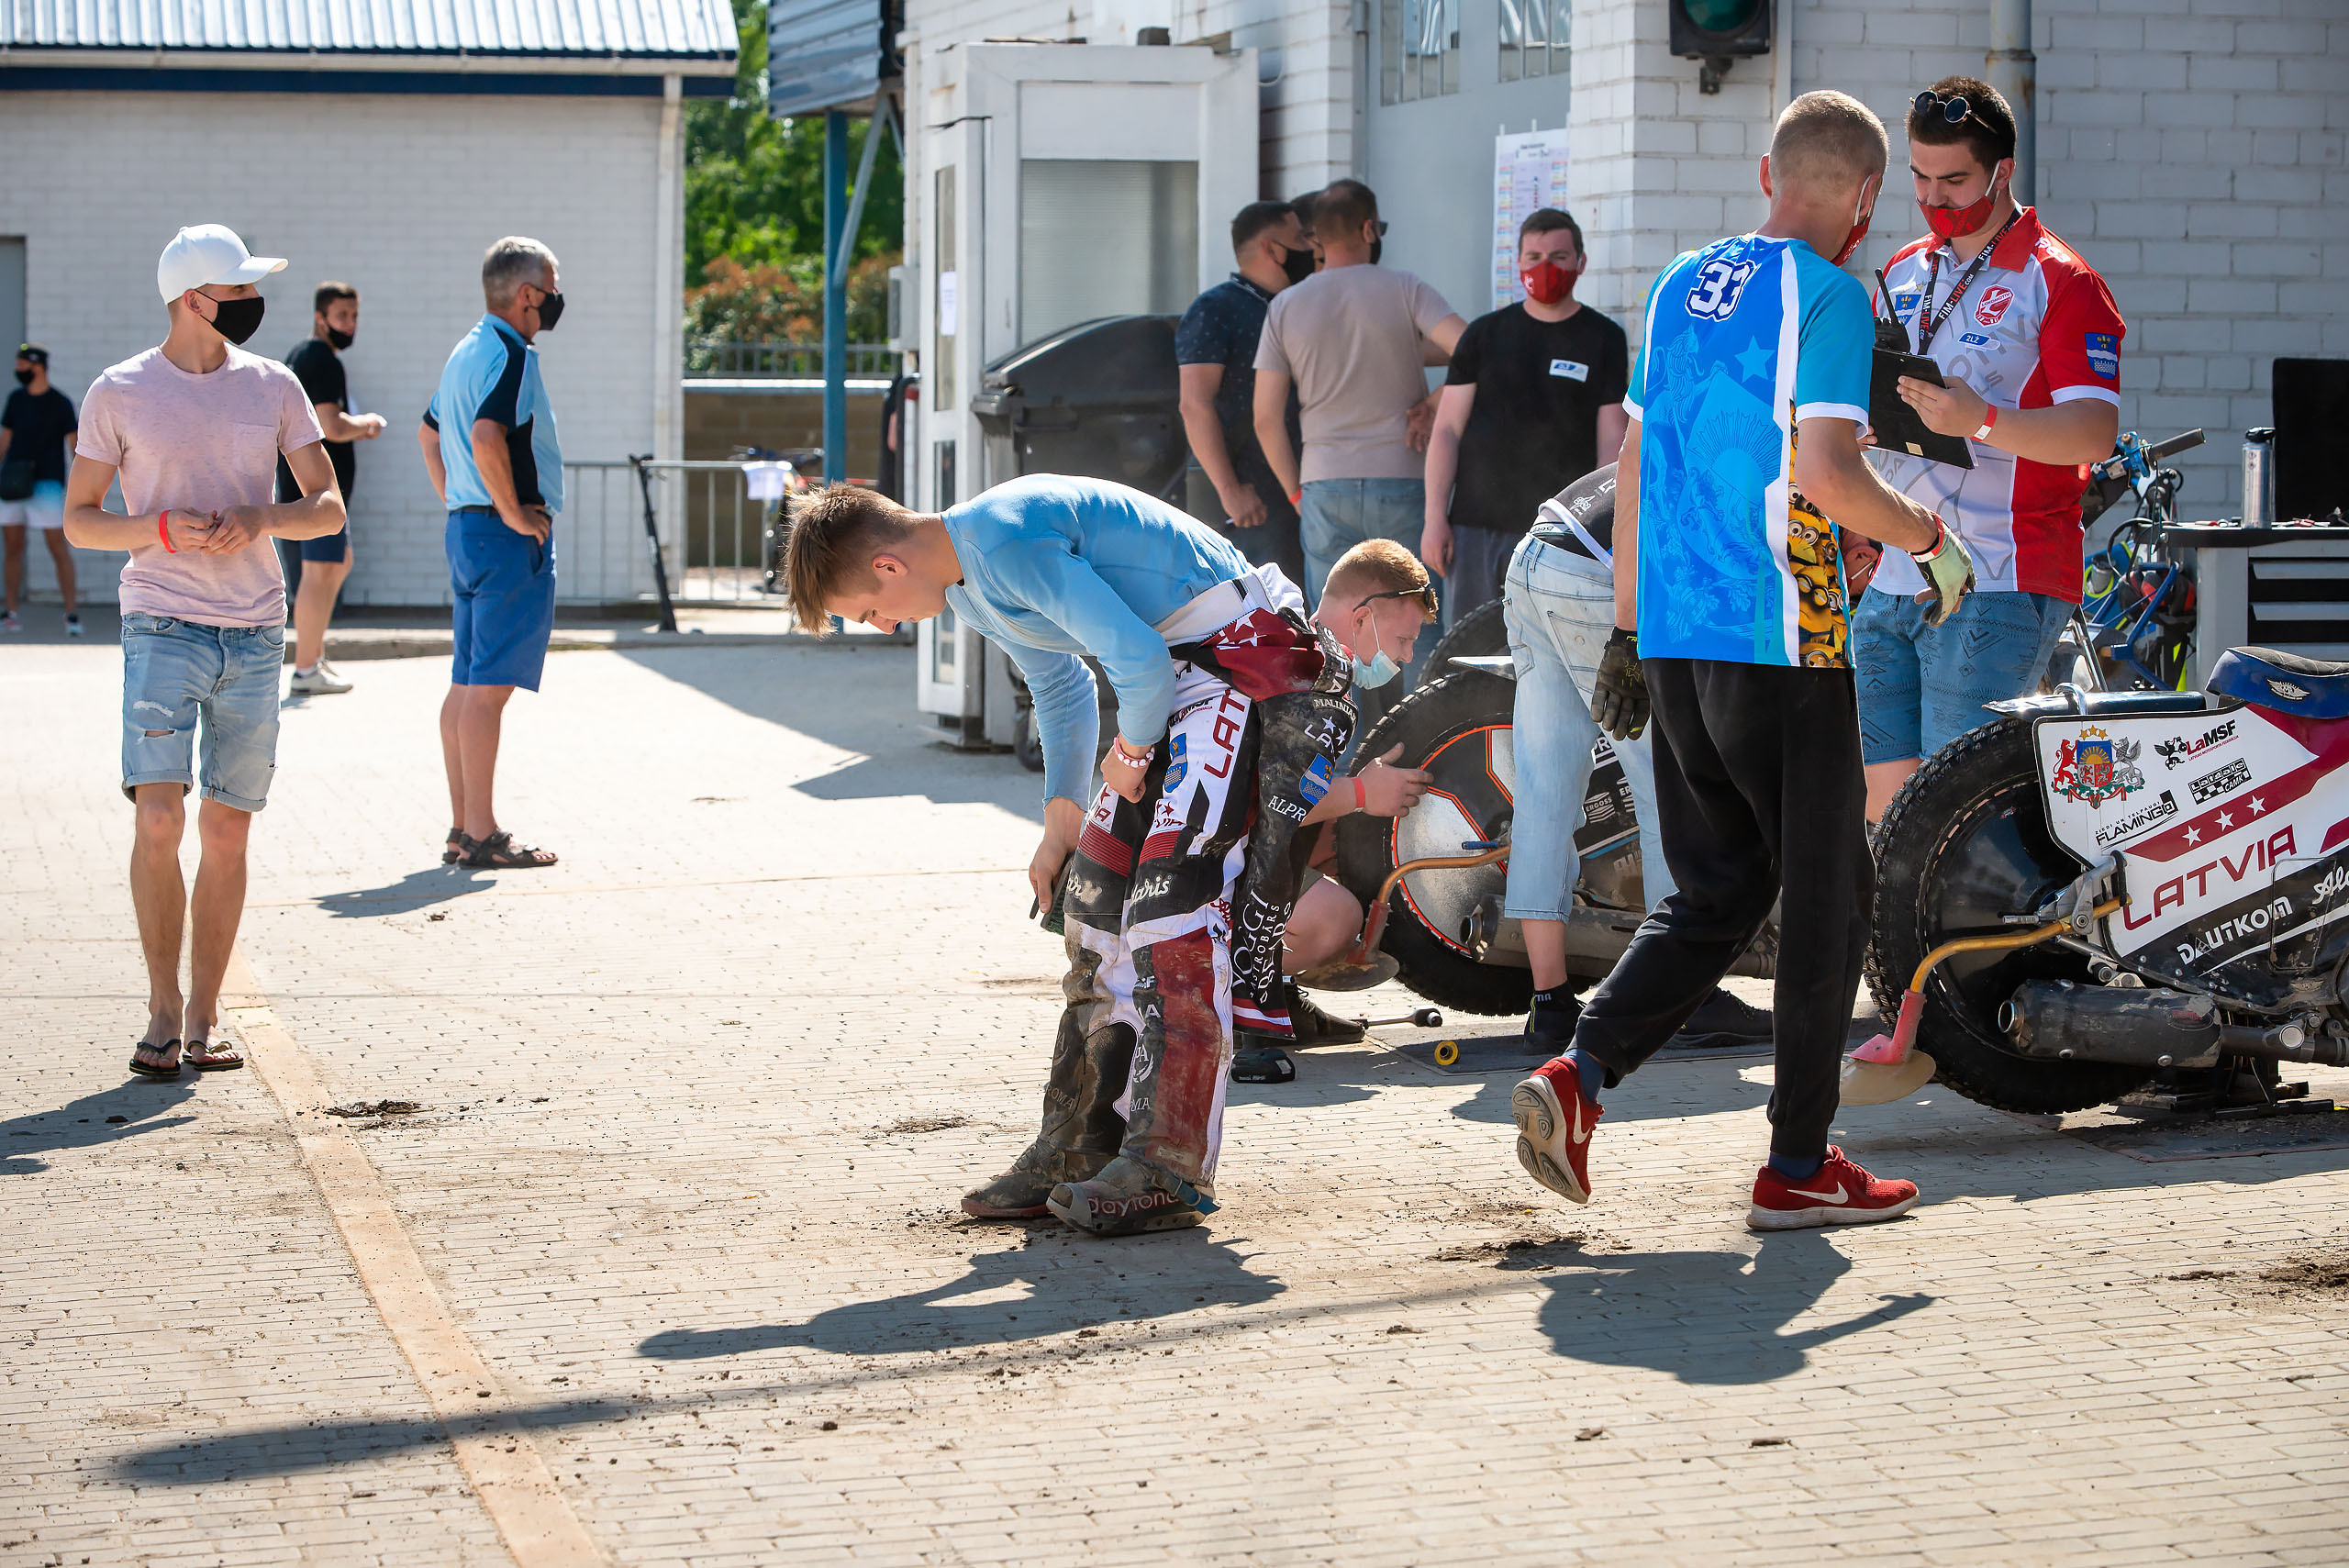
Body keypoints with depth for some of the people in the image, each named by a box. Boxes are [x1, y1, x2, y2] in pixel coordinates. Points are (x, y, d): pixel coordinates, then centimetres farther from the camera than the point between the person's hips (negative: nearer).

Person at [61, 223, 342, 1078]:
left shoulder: (272, 387, 8)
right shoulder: (118, 393, 0)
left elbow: (328, 507, 10)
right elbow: (78, 518, 4)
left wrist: (262, 517, -11)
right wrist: (162, 529, -14)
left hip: (255, 632, 3)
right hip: (163, 626, -3)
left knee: (228, 832, 4)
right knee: (158, 818, -14)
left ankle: (204, 1017, 14)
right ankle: (163, 1011, -1)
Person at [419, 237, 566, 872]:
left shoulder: (467, 351, 17)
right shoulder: (511, 355, -14)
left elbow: (429, 433, 28)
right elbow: (487, 435, -29)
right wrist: (512, 512, -20)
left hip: (466, 530, 10)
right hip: (511, 536, -10)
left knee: (466, 684, 11)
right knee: (489, 685, -9)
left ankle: (463, 828, 14)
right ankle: (483, 836, -9)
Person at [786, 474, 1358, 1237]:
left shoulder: (1007, 544, -23)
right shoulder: (970, 582, 11)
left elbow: (1139, 660, -26)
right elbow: (1062, 689, 27)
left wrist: (1132, 750, -7)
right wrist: (1062, 822, 23)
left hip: (1246, 658, -10)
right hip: (1172, 680, 10)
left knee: (1170, 898, -16)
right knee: (1099, 889, 7)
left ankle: (1167, 1173, -16)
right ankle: (1082, 1152, 14)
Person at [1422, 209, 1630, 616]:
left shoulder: (1603, 339, 6)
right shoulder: (1485, 334, 10)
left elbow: (1611, 442, 1)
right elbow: (1447, 431, 7)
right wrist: (1434, 518, -3)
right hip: (1475, 525, 2)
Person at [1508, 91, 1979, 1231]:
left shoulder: (1681, 285, 14)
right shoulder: (1825, 294, -9)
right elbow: (1824, 471, -20)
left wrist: (1627, 632, 23)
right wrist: (1930, 540, -3)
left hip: (1674, 635, 7)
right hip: (1783, 645, -7)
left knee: (1714, 894, 14)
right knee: (1825, 897, 4)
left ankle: (1577, 1073, -5)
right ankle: (1798, 1167, 8)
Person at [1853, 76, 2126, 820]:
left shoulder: (2058, 280, -3)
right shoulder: (1904, 273, 19)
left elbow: (2095, 431, -14)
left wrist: (1982, 420, -30)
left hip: (1995, 588, -7)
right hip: (1890, 584, 7)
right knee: (1887, 805, 4)